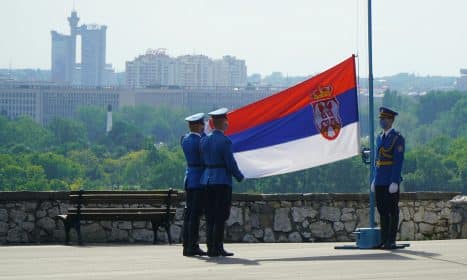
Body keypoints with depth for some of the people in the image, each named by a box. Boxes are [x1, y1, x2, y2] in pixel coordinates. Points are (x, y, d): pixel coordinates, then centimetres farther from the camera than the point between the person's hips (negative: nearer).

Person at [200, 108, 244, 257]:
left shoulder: (204, 140, 7)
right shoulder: (225, 141, -13)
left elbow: (203, 160, 10)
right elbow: (231, 163, -11)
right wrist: (240, 177, 2)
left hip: (207, 180, 6)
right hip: (222, 181, -6)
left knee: (210, 216, 8)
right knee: (221, 216, -2)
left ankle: (210, 247, 8)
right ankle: (217, 248, -4)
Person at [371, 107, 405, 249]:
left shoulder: (398, 138, -8)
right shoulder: (380, 138, 15)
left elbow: (398, 161, -13)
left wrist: (395, 182, -19)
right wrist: (374, 180, 15)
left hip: (391, 181, -7)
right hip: (380, 181, 7)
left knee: (392, 211, -3)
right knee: (382, 210, 8)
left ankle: (391, 241, -1)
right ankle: (384, 240, 13)